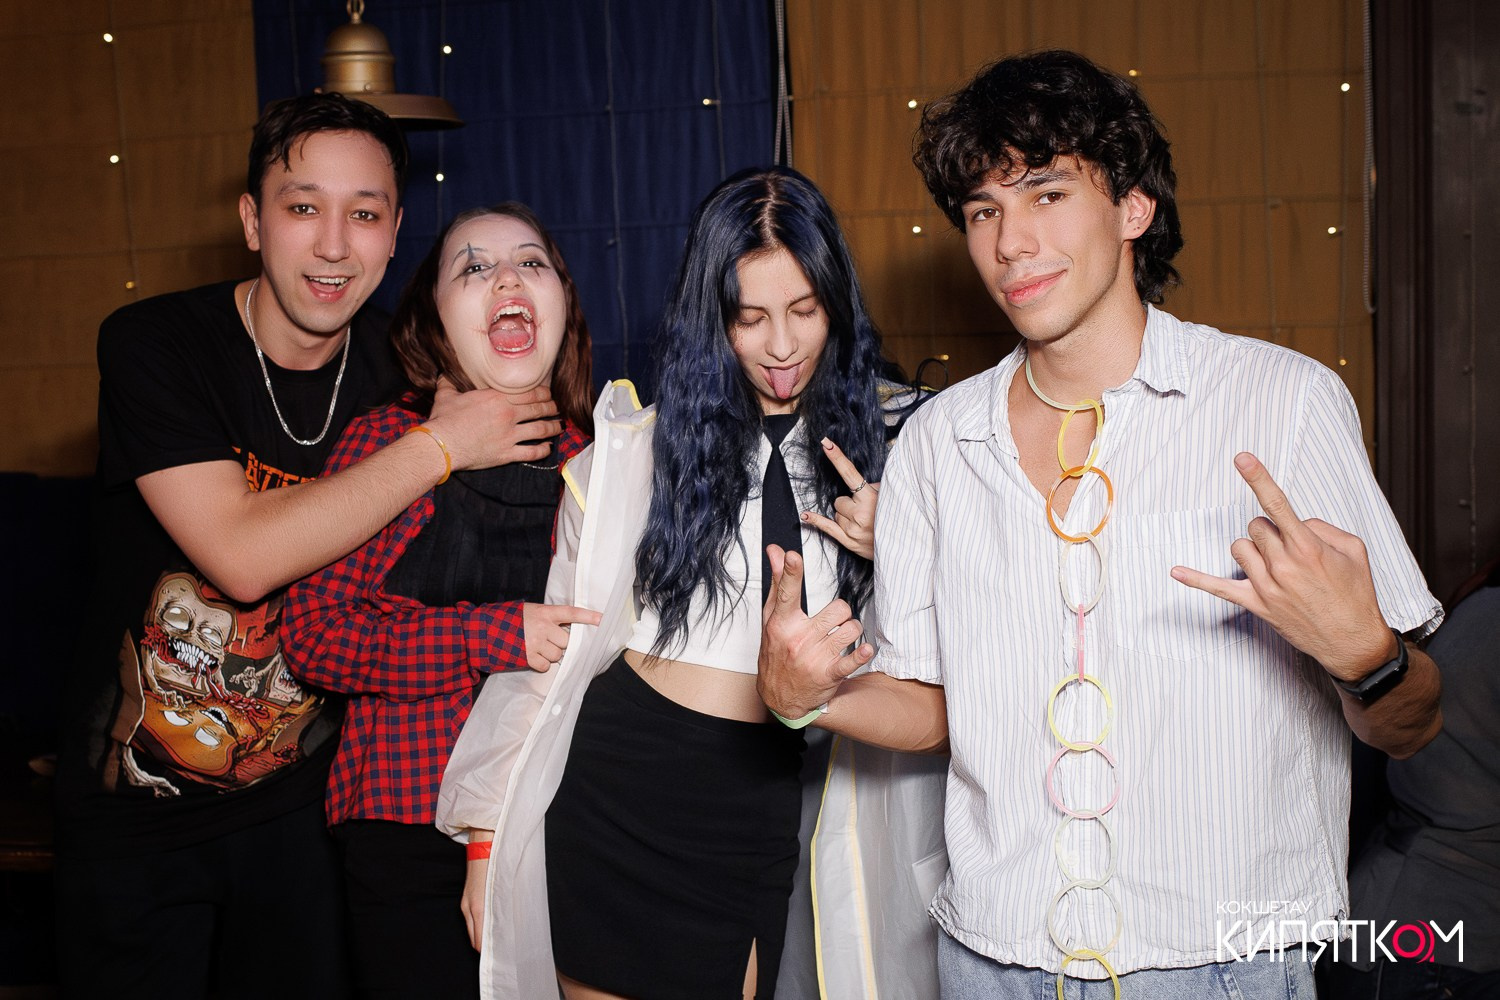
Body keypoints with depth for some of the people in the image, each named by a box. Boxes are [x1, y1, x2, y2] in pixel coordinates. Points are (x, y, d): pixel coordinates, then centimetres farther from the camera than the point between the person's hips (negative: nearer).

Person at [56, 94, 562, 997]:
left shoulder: (399, 370, -5)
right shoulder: (154, 345, -17)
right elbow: (242, 555, -29)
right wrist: (441, 446, -25)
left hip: (304, 801, 3)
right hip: (136, 813, -3)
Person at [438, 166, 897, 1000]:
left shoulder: (861, 451, 5)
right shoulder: (635, 445, -3)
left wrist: (888, 556, -8)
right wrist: (490, 828, 0)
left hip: (757, 813, 2)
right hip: (616, 784, -2)